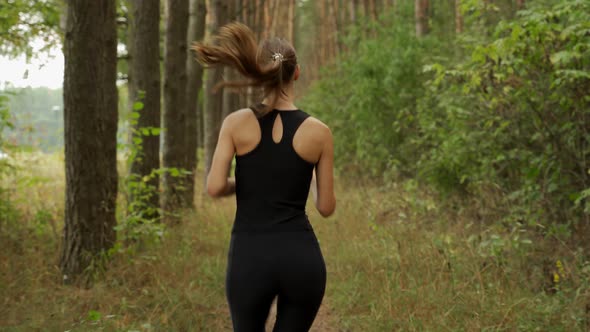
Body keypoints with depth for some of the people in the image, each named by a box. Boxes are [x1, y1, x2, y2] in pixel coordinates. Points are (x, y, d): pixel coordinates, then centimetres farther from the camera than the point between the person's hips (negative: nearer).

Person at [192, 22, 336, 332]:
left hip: (250, 257, 0)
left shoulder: (237, 123, -2)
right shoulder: (318, 131, -1)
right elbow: (326, 206, 4)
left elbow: (214, 187, -8)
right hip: (301, 256, 1)